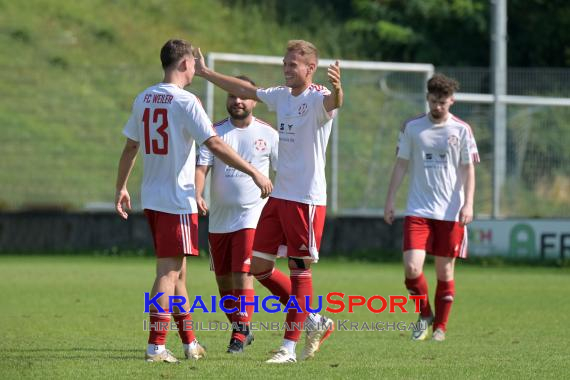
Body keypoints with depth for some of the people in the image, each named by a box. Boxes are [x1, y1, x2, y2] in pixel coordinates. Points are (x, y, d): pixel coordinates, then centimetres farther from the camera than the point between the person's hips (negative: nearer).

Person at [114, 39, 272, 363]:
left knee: (178, 271, 14)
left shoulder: (143, 99, 9)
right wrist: (254, 172, -14)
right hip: (177, 200, -8)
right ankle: (156, 346, -8)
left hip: (151, 199, 8)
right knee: (169, 272, -5)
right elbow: (215, 145, -19)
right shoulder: (185, 102, -13)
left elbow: (130, 147, 16)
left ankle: (190, 343, 20)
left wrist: (121, 187, 26)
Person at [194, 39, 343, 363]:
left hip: (307, 199, -8)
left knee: (300, 270, -2)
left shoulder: (317, 99, -12)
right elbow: (244, 90, 26)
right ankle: (314, 322, 20)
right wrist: (206, 73, 30)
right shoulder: (282, 96, 12)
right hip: (279, 196, 9)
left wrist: (337, 89, -59)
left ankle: (290, 346, 4)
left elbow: (332, 102, -36)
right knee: (258, 266, 9)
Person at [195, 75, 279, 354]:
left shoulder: (268, 134, 1)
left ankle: (240, 334, -10)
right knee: (223, 280, 9)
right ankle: (241, 328, 24)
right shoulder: (215, 132, 2)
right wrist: (197, 195, -25)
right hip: (218, 218, 3)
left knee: (242, 276, -14)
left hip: (251, 216, -3)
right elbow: (201, 167, -7)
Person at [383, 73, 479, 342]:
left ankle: (440, 326, 18)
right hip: (418, 210, 1)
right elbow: (401, 164, 10)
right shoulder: (412, 127, 4)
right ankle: (424, 315, 12)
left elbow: (468, 169, 3)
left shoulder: (461, 130, 1)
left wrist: (468, 204, -9)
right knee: (411, 267, -12)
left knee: (445, 272, 3)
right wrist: (390, 201, 6)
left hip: (450, 212, -1)